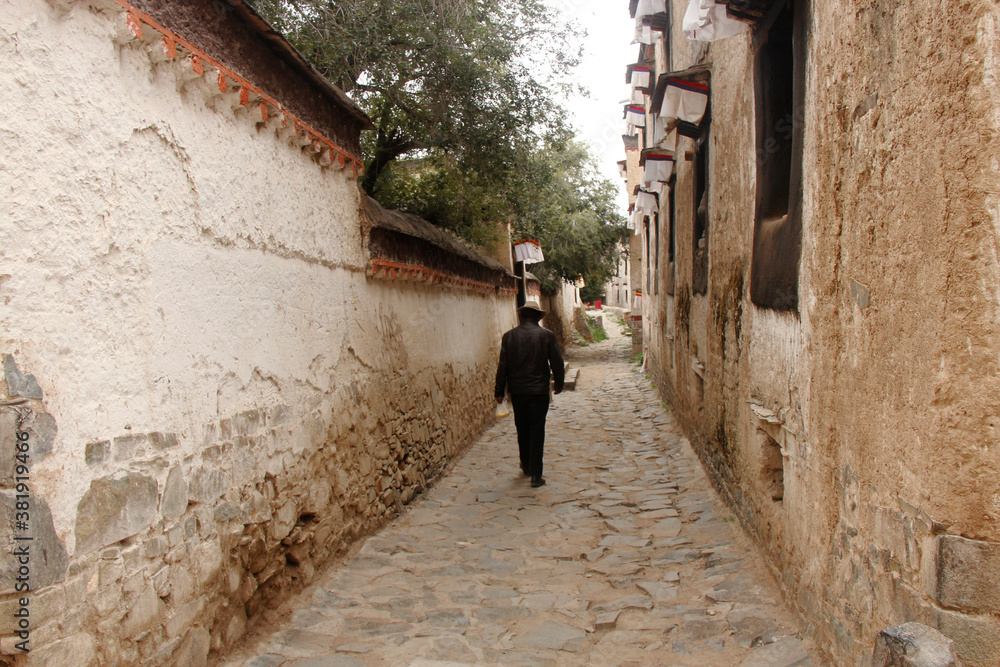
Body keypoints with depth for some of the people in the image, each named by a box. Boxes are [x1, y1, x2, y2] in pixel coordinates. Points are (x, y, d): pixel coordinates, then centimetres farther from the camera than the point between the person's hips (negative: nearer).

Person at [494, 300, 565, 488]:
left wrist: (499, 391, 5)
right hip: (539, 391, -2)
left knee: (522, 429, 17)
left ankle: (526, 466, 32)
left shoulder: (509, 336, -2)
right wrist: (558, 384, 16)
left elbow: (502, 365, -2)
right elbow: (557, 363, 0)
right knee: (537, 431, 2)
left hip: (517, 391, 2)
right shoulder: (547, 336, -5)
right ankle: (535, 474, 0)